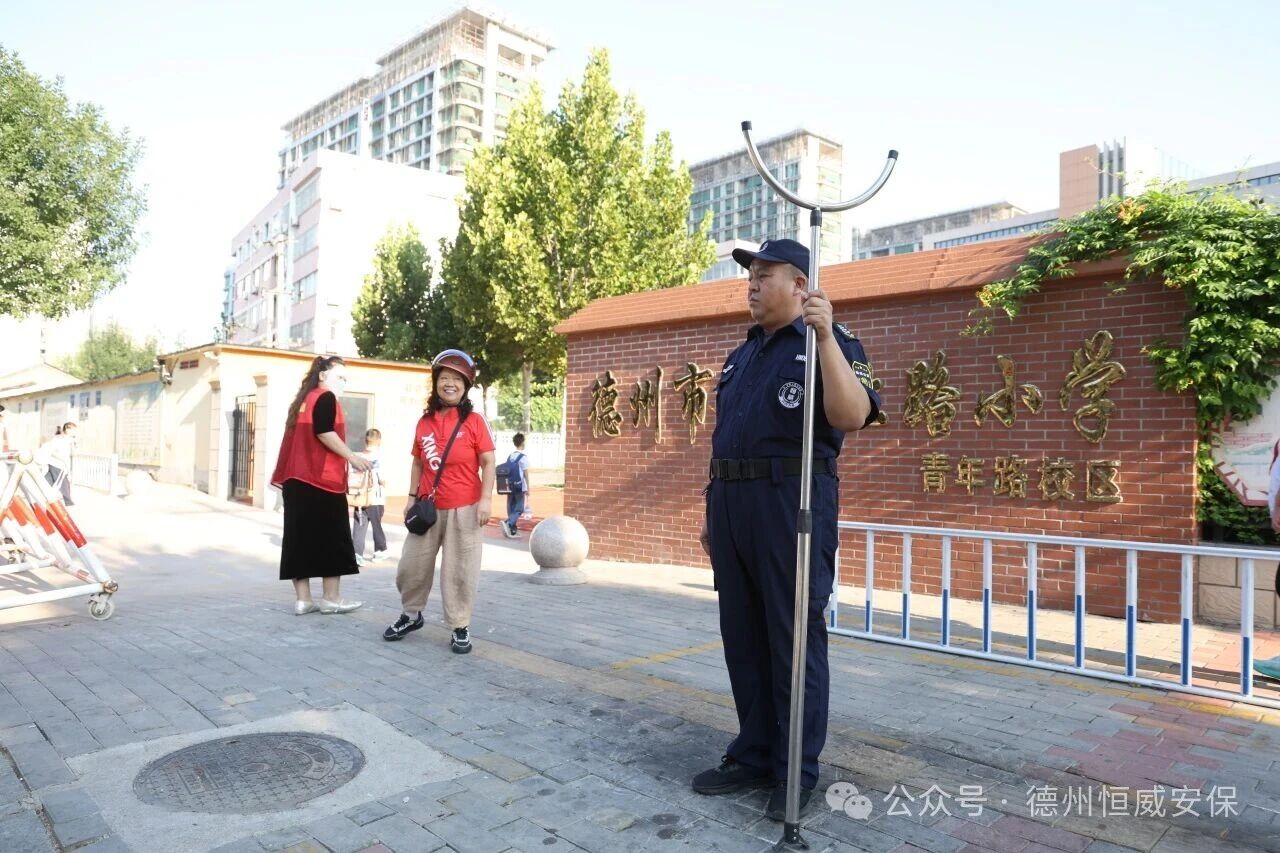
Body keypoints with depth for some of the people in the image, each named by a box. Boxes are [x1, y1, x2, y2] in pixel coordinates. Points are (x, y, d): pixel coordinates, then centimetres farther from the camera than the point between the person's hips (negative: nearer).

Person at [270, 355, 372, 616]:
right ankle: (331, 598, 3)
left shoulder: (302, 400, 21)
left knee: (301, 538, 6)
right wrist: (353, 458, -14)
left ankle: (303, 599, 7)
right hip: (322, 479, -8)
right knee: (331, 539, 0)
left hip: (297, 479, 8)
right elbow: (324, 433, -18)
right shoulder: (325, 398, -5)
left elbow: (300, 439, 22)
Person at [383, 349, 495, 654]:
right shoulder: (424, 422, 7)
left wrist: (486, 498, -13)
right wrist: (413, 497, 8)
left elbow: (488, 462, -6)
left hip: (463, 509, -4)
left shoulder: (474, 420, -5)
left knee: (459, 570, -1)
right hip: (428, 507, 4)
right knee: (412, 564, 10)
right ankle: (411, 615, 32)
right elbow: (418, 462, 13)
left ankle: (460, 628, 12)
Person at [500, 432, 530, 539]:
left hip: (510, 487, 6)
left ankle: (512, 531, 12)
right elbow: (525, 474, -11)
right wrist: (528, 489, -7)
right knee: (519, 509, -2)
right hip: (520, 487, -6)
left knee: (511, 509, 11)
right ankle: (507, 523, -23)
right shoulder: (523, 457, -10)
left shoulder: (510, 457, 8)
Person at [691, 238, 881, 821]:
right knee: (742, 635, 12)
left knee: (794, 637, 0)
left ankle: (796, 771, 14)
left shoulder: (830, 343, -2)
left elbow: (853, 415, -21)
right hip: (732, 505, 8)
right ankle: (754, 756, 26)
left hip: (792, 504, -7)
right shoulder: (741, 355, 20)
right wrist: (712, 511, 20)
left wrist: (825, 336, -27)